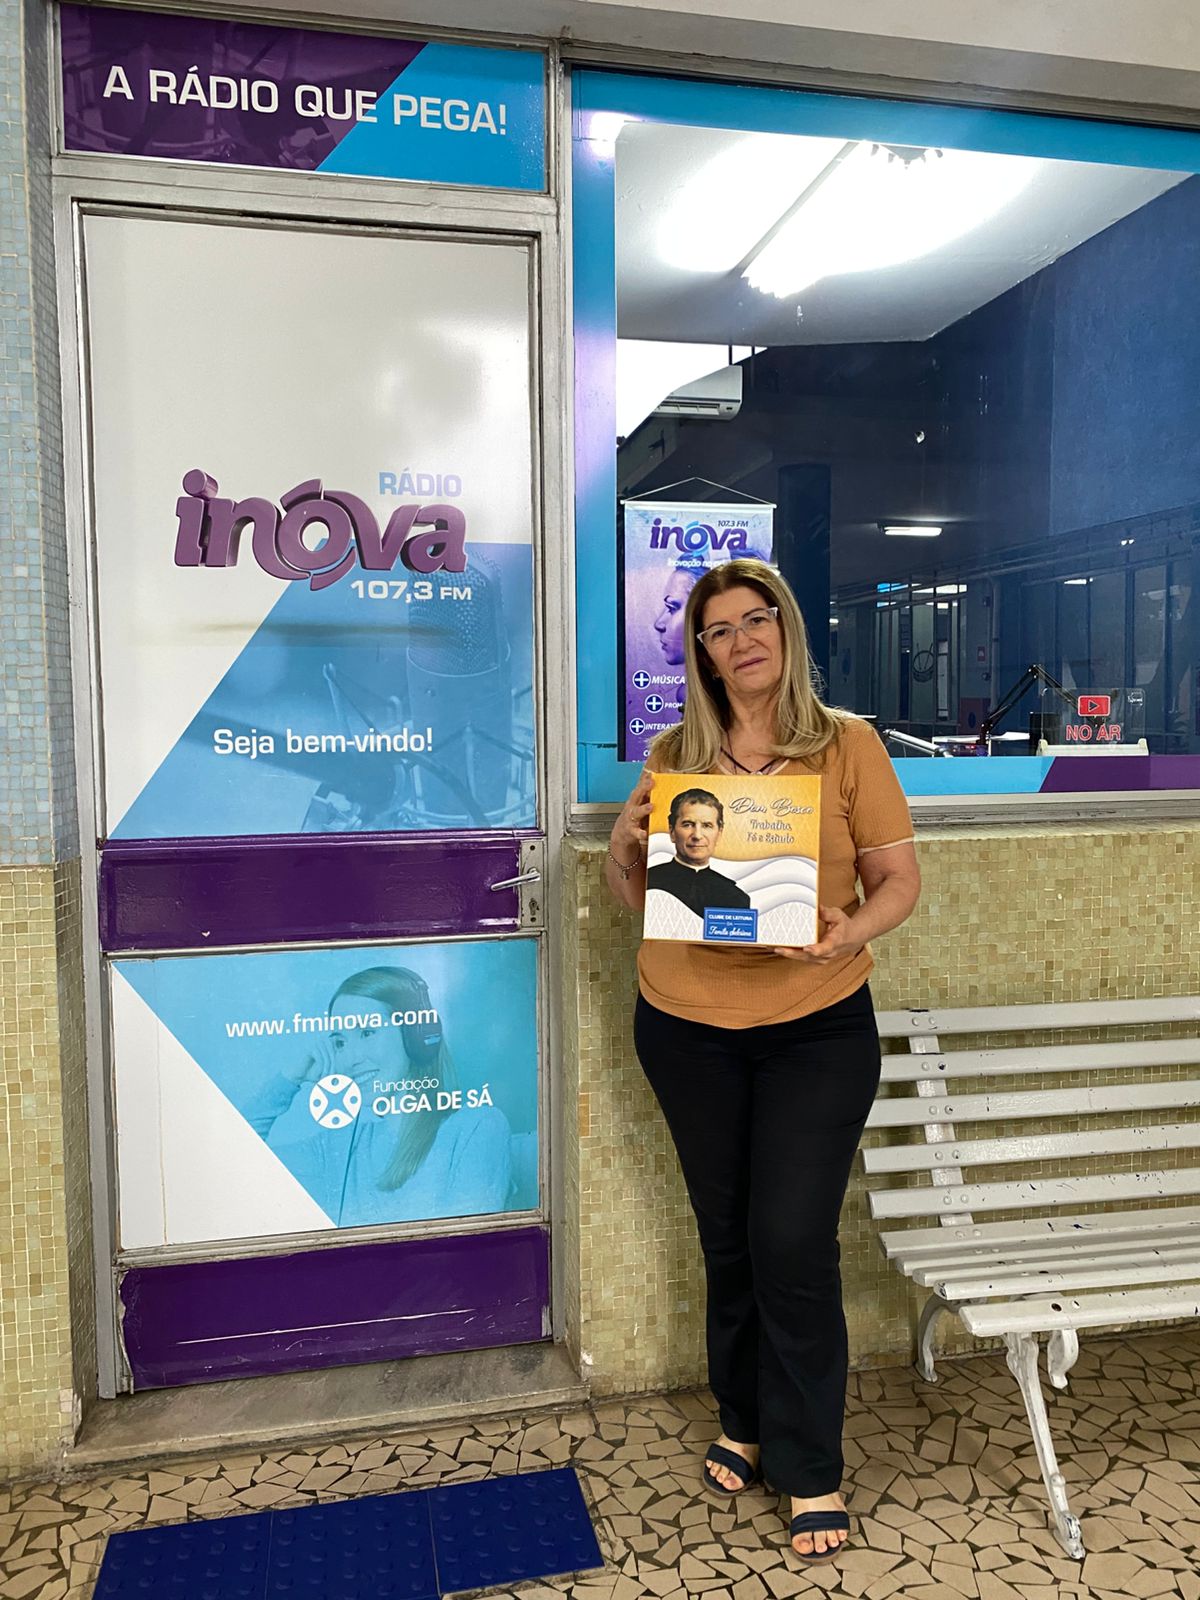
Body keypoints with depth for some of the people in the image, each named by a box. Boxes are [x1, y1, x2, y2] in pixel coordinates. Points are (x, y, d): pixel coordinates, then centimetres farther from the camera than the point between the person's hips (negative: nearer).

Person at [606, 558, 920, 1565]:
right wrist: (626, 844, -12)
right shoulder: (673, 755, 3)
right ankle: (746, 1421, 38)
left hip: (817, 1029, -2)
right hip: (686, 1028, 3)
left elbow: (901, 877, -3)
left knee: (794, 1244, -1)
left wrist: (855, 929, -23)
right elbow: (632, 893, 9)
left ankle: (811, 1470, 20)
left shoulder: (847, 744, -3)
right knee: (727, 1236, 15)